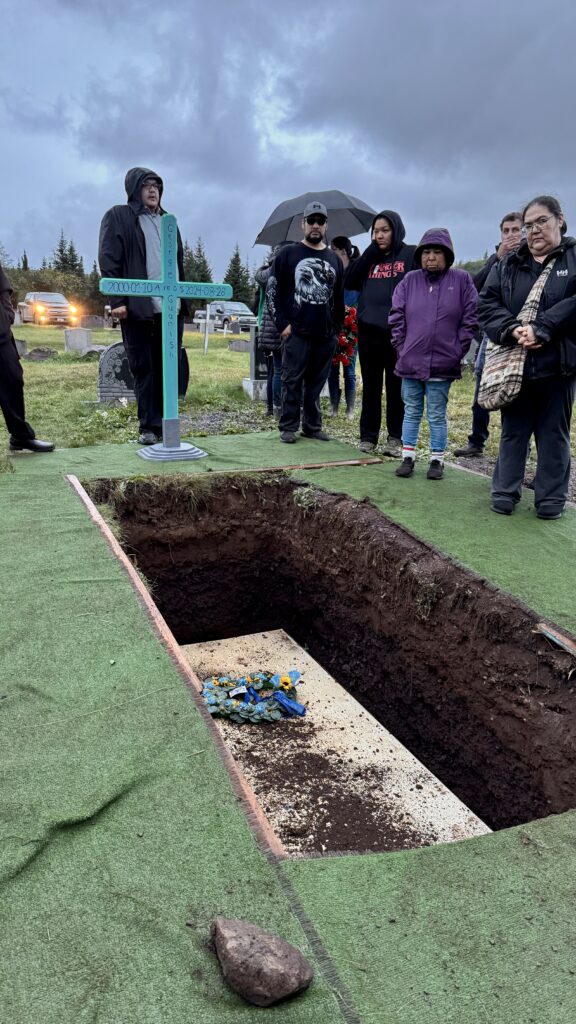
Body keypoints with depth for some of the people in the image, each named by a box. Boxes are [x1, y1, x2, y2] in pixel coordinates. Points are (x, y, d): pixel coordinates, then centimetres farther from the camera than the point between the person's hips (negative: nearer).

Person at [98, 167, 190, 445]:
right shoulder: (118, 217, 4)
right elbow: (108, 260, -4)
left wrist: (183, 298, 15)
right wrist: (117, 300, -14)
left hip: (171, 307, 5)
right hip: (138, 308, -5)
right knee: (143, 368, 0)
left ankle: (167, 422, 13)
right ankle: (149, 426, 6)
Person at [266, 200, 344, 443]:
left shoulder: (334, 259, 15)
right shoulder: (288, 254, 4)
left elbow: (339, 297, 20)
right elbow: (272, 290, 0)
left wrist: (337, 327, 11)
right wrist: (282, 324, -7)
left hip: (326, 334, 4)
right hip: (296, 332, -3)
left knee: (317, 382, 7)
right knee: (293, 380, -1)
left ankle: (313, 426, 15)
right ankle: (288, 427, 5)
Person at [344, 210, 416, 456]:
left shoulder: (411, 255, 2)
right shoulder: (369, 258, 14)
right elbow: (349, 281, 0)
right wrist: (372, 250, -3)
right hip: (368, 331, 4)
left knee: (397, 387, 4)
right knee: (370, 386, 9)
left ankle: (396, 437, 12)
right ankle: (368, 435, 16)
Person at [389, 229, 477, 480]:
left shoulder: (462, 280, 0)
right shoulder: (410, 281, 5)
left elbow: (470, 319, -1)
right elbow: (396, 317, 6)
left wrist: (457, 351, -5)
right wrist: (401, 347, 0)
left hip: (442, 364, -2)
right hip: (410, 362, 2)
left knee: (437, 416, 6)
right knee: (411, 412, 12)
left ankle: (437, 460, 17)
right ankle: (408, 457, 21)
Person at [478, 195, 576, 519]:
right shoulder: (507, 265, 10)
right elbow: (488, 304, 0)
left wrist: (541, 329, -22)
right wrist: (512, 330, -17)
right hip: (515, 365, 2)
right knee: (513, 432, 10)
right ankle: (505, 492, 19)